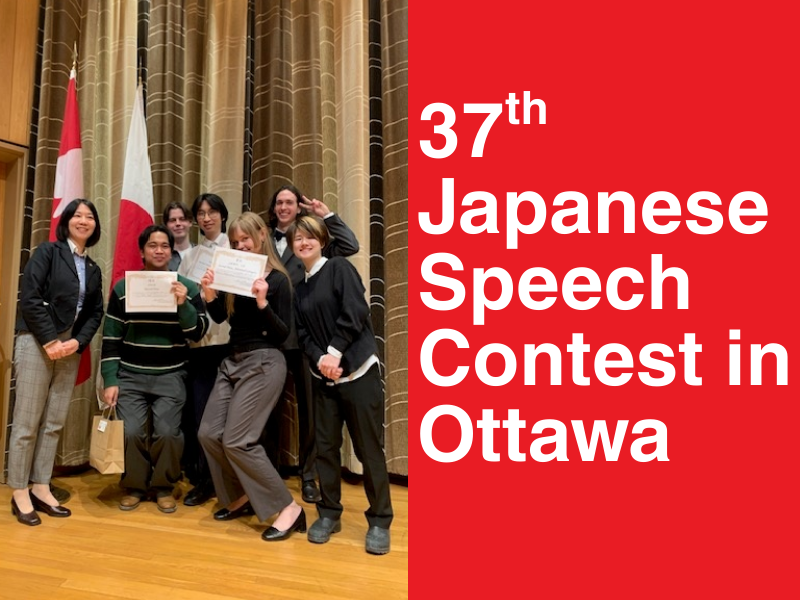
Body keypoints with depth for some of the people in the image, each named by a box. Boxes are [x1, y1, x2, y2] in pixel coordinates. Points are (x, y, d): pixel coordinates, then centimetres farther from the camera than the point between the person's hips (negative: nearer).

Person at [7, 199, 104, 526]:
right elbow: (29, 297, -10)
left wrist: (77, 342, -6)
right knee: (27, 423, 0)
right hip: (37, 344, -5)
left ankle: (40, 488, 18)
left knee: (55, 423, 8)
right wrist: (50, 340, -14)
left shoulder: (93, 269, 14)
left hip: (72, 348, 5)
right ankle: (19, 493, 11)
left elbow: (96, 313, 10)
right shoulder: (48, 251, -1)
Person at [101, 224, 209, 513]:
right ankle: (134, 486, 19)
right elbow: (111, 338, 4)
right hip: (130, 375, 1)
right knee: (131, 432, -7)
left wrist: (183, 305, -21)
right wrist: (110, 380, -1)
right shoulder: (122, 288, 3)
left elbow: (199, 333, -5)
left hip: (171, 376, -1)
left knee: (167, 432, -9)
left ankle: (164, 486, 16)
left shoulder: (188, 288, 1)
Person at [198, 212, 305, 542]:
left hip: (264, 364, -7)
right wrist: (209, 295, -8)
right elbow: (219, 317, 10)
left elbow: (283, 334, -12)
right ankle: (241, 497, 26)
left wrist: (262, 302, -24)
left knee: (236, 441, -9)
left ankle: (289, 507, 1)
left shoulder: (277, 279, -9)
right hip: (233, 361, 7)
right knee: (209, 434, 7)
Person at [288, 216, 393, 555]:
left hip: (358, 371, -5)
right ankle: (329, 514, 26)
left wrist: (334, 352, -16)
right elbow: (303, 336, 7)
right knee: (325, 447, 9)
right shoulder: (300, 291, 15)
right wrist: (319, 360, -11)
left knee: (369, 448, 0)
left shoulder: (339, 267, -2)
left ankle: (379, 521, 15)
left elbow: (355, 313, -13)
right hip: (323, 377, 6)